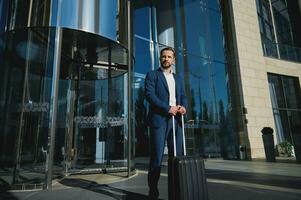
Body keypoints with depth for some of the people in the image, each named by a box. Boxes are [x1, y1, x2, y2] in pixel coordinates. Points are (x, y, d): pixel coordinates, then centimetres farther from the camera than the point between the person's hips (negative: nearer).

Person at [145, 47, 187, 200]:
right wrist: (168, 108, -15)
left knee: (177, 157, 5)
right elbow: (149, 94, -7)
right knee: (156, 158, -4)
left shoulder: (178, 78, 24)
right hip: (159, 120, -5)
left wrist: (183, 106, -8)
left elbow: (183, 96, 16)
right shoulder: (152, 75, 8)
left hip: (175, 121, 5)